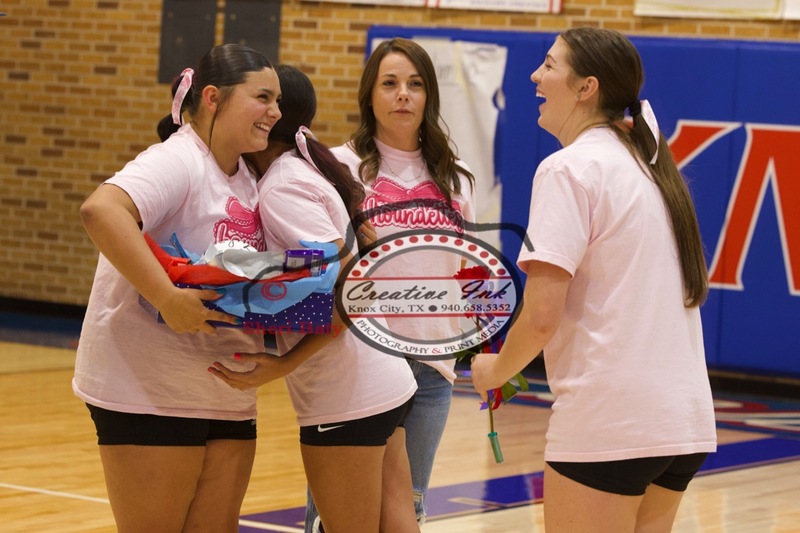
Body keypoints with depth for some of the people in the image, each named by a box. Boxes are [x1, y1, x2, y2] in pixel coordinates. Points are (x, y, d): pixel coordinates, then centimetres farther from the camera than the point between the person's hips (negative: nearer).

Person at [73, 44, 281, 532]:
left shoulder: (248, 180, 11)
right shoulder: (176, 162, -15)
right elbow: (100, 210, -33)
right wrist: (168, 298, -36)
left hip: (229, 398, 8)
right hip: (150, 394, -8)